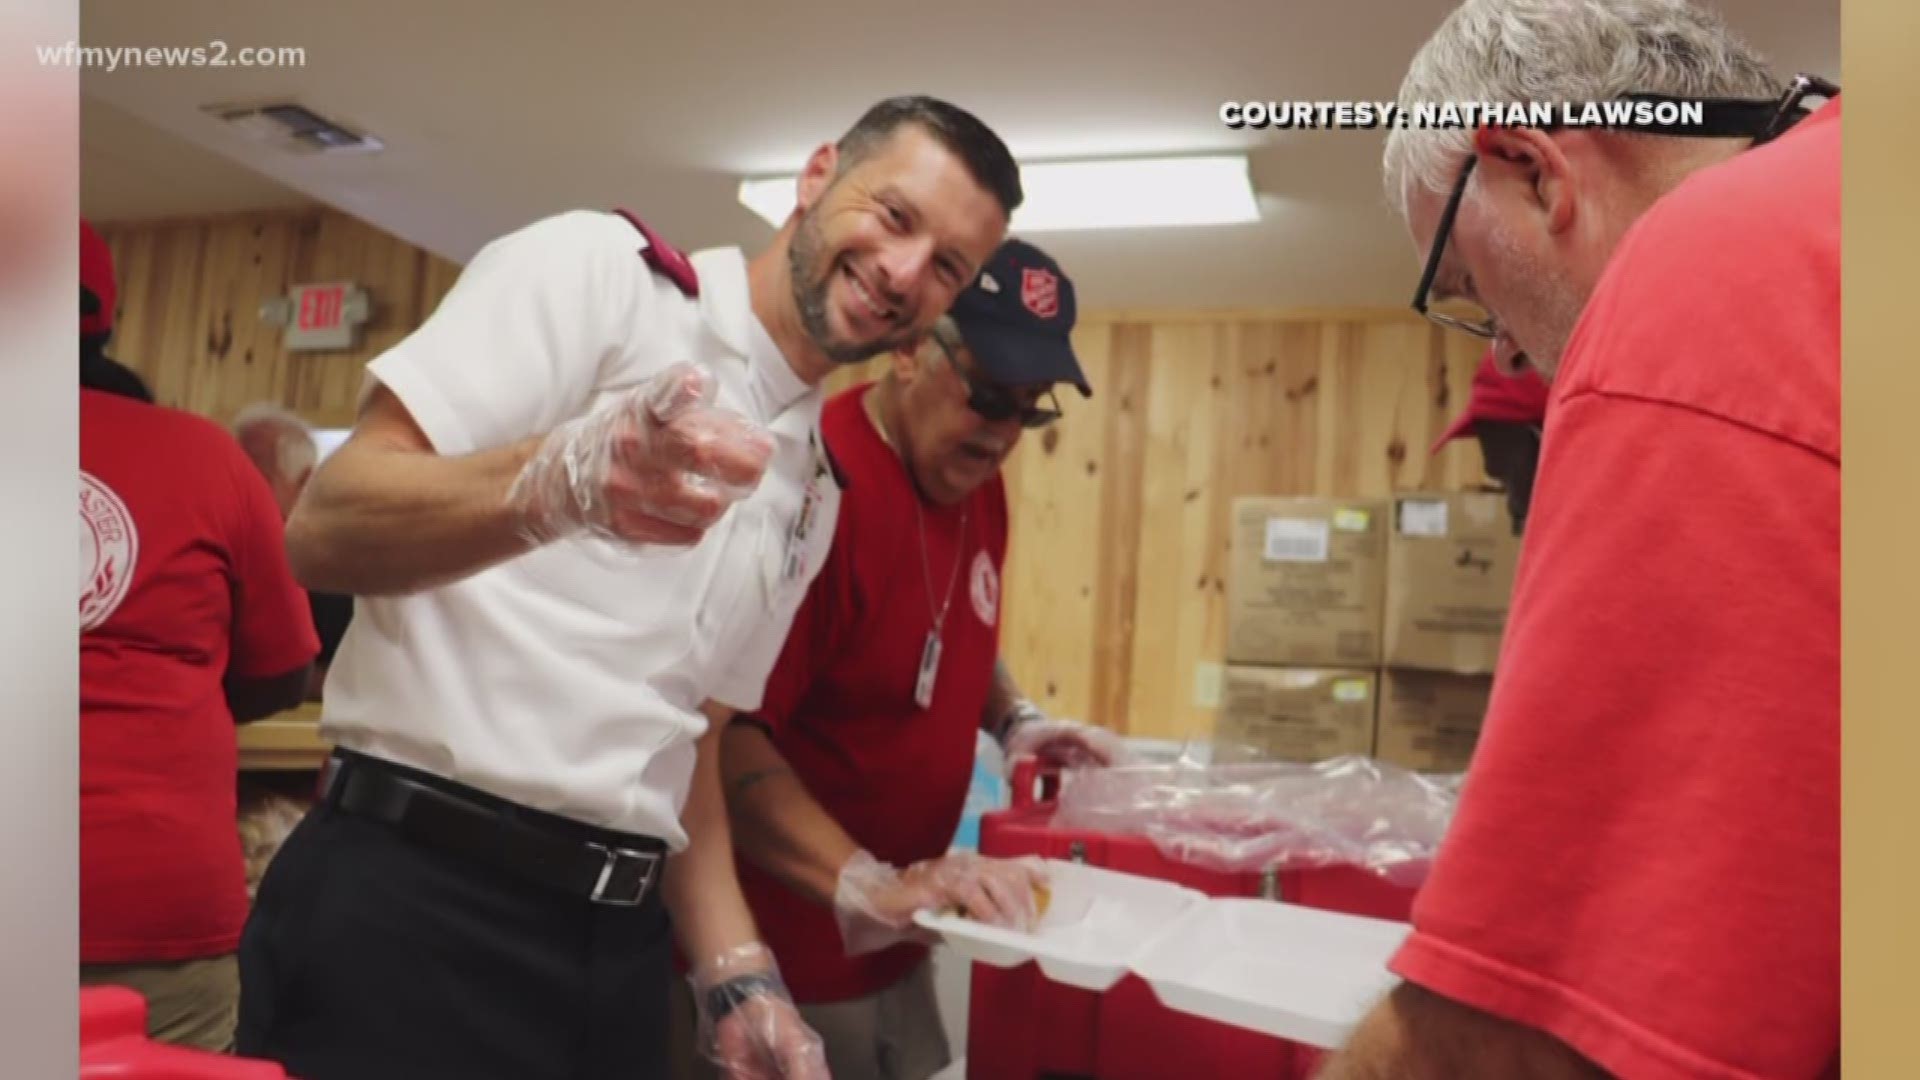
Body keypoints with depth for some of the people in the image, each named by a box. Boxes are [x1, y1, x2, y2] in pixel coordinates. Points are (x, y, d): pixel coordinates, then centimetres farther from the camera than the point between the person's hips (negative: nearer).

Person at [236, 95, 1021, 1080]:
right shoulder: (602, 267, -6)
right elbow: (322, 533, -15)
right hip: (412, 897, -6)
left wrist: (737, 976, 5)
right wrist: (554, 484, -34)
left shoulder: (813, 495, 11)